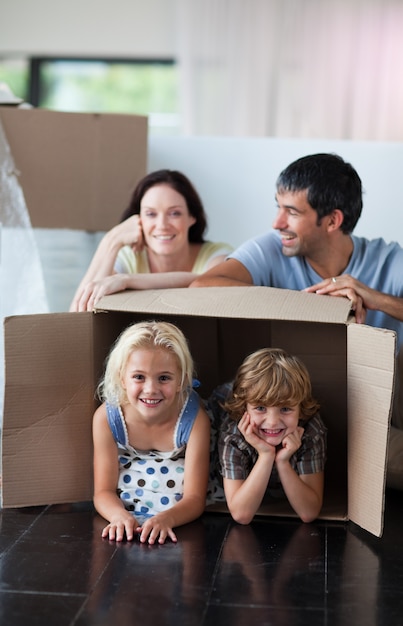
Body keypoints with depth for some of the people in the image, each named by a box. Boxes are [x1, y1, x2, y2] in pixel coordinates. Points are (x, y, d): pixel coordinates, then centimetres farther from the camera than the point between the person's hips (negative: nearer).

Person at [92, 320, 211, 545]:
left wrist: (165, 519, -37)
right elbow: (104, 491, -8)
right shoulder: (107, 417, -12)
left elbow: (195, 498, -16)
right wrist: (120, 516, -31)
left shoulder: (195, 418, -16)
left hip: (180, 528, 0)